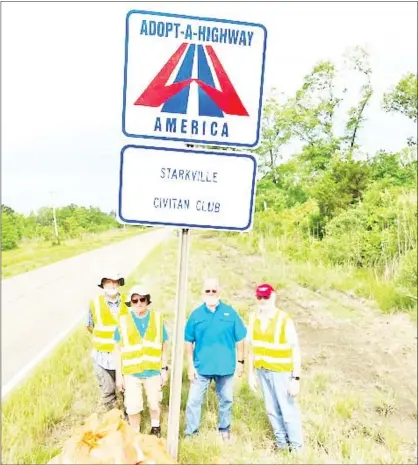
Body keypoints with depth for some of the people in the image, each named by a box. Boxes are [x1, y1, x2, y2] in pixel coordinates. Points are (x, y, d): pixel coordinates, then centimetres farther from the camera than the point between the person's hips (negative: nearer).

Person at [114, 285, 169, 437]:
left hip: (153, 371, 1)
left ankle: (155, 427, 46)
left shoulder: (157, 318, -3)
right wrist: (119, 375, -2)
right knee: (133, 407, 8)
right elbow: (118, 349, -1)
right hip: (131, 372, -1)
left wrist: (164, 369, 4)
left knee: (155, 403, 17)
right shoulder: (124, 320, -7)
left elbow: (163, 346, 4)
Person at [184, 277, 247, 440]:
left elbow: (239, 339, 1)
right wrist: (190, 365, -3)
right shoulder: (196, 314, -4)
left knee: (226, 400, 17)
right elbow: (189, 342, 0)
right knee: (193, 400, 2)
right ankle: (191, 433, 17)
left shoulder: (230, 312, -5)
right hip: (201, 366, 0)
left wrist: (240, 361, 1)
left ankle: (224, 429, 38)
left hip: (225, 366, 1)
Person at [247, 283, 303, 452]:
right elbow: (251, 346, 6)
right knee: (272, 409, 16)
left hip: (281, 371, -5)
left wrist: (295, 378, -17)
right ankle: (281, 441, 36)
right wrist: (251, 373, 7)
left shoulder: (284, 320, -16)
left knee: (288, 409, 3)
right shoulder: (254, 318, -1)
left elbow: (295, 350, -14)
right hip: (262, 371, 5)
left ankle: (296, 445, 24)